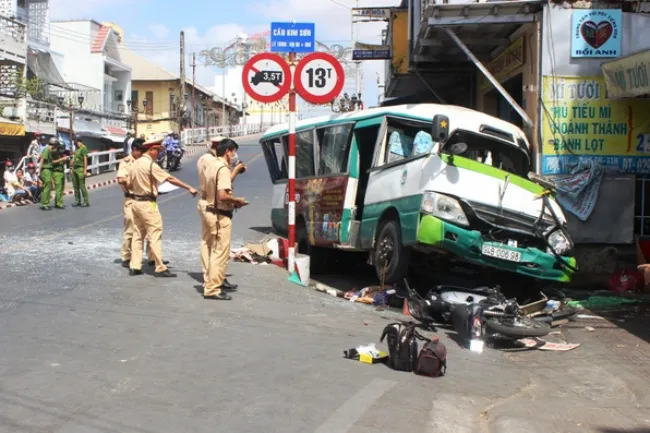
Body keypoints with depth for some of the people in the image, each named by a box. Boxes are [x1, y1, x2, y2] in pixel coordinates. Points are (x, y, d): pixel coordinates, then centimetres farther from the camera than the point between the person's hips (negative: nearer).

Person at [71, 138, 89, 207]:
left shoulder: (83, 148, -9)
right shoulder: (77, 149, 17)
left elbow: (85, 159, -13)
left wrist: (85, 170, -18)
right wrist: (72, 169, 19)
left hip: (80, 169, -9)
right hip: (75, 169, 9)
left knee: (82, 186, -8)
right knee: (75, 186, 8)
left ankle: (86, 202, -2)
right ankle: (77, 201, 15)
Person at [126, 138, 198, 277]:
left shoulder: (135, 163, 9)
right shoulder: (151, 164, -15)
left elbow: (129, 184, 13)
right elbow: (170, 179, -17)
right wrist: (189, 188, -14)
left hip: (136, 202, 9)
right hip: (148, 204, -9)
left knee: (138, 234, 13)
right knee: (155, 235, -4)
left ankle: (135, 267, 15)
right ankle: (160, 268, -2)